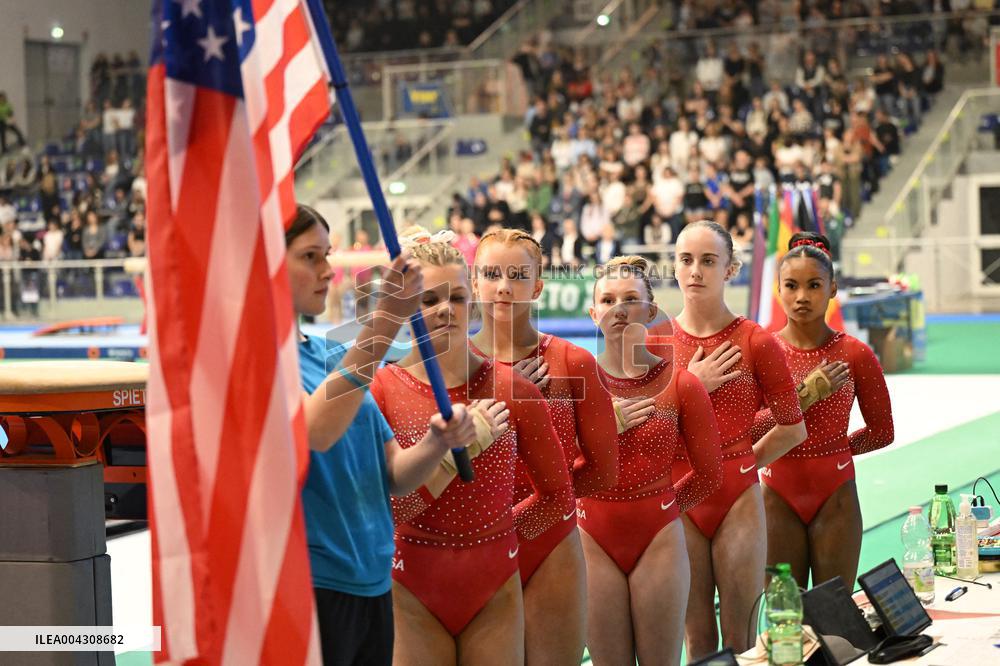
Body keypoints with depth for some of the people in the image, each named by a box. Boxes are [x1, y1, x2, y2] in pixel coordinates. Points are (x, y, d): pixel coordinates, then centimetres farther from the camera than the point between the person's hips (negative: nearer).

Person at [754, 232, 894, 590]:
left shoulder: (854, 354, -1)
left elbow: (882, 432, 8)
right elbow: (745, 430, -9)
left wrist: (831, 451, 4)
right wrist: (806, 394, -14)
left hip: (835, 497, 0)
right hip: (778, 496, 1)